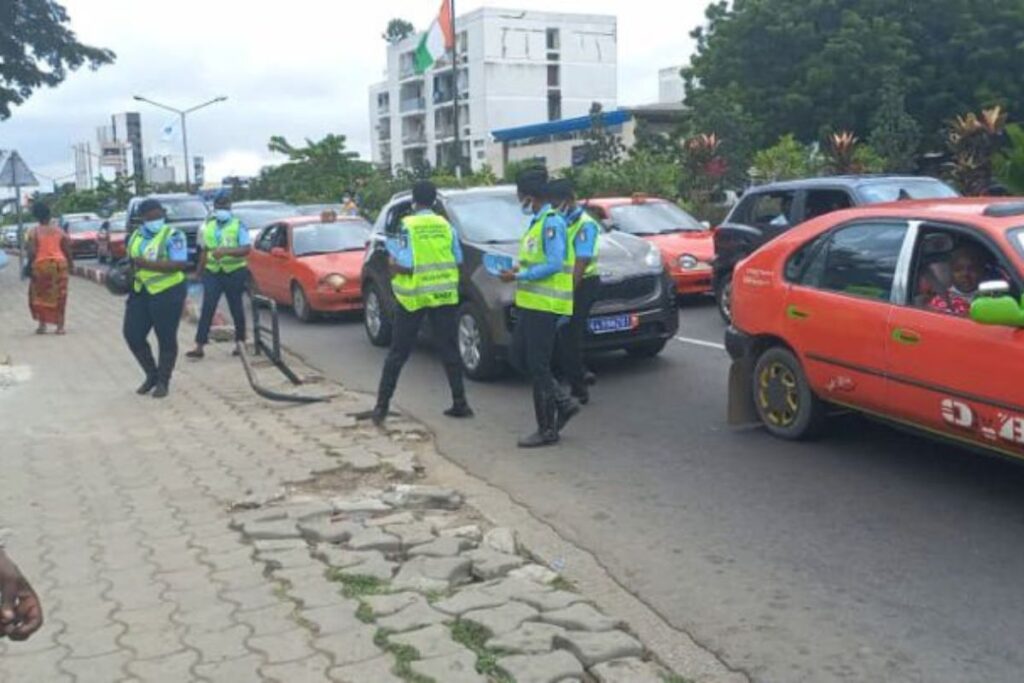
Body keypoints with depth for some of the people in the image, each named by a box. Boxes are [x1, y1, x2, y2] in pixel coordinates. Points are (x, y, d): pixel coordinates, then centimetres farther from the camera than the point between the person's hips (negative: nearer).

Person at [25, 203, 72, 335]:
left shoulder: (33, 232, -2)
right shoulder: (59, 231, 5)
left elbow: (32, 252, -9)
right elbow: (67, 251, 5)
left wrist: (29, 265, 1)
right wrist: (70, 265, 16)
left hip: (41, 265, -2)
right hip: (59, 264, 2)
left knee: (40, 295, 10)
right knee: (59, 296, 6)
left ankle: (42, 325, 7)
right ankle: (60, 326, 5)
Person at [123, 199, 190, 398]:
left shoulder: (172, 235, -9)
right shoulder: (136, 236, 12)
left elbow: (180, 264, -21)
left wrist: (148, 264, -25)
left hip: (167, 292, -7)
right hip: (141, 292, 7)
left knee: (166, 338, 1)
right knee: (132, 335, 6)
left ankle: (163, 381, 16)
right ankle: (152, 374, 25)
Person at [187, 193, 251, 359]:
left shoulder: (238, 225, -3)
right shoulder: (208, 227, 11)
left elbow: (246, 248, -15)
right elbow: (204, 251, 18)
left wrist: (226, 251, -28)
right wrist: (200, 270, 17)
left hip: (235, 272, -3)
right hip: (212, 272, 3)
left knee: (236, 309, 8)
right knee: (207, 309, -3)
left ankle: (240, 343, 23)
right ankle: (199, 346, -4)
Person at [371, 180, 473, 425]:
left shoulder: (407, 226, -8)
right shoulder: (446, 226, 2)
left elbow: (404, 265, -15)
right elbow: (458, 261, 3)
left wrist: (392, 259, 5)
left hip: (413, 296, -2)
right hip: (444, 295, 2)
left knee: (398, 353, 4)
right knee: (450, 351, 9)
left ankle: (381, 407, 5)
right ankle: (460, 403, 9)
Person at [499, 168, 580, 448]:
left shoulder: (551, 221, -14)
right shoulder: (537, 221, 16)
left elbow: (553, 264, -22)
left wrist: (519, 276, -17)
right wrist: (519, 269, 7)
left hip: (545, 305, -10)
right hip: (530, 303, 10)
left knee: (538, 366, -4)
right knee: (520, 357, 13)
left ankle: (547, 430, 6)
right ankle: (563, 403, 21)